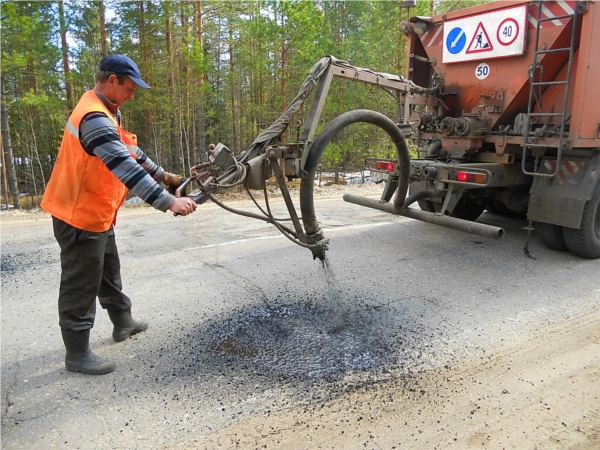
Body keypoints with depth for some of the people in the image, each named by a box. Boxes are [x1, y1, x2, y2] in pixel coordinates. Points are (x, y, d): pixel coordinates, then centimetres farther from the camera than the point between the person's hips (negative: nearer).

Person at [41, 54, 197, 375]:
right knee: (82, 285, 0)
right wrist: (169, 202, -37)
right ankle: (77, 354, 14)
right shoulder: (94, 118, -26)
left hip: (97, 214, 10)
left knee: (109, 273, 23)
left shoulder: (106, 111, 7)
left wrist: (161, 174, 13)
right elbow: (126, 168, -35)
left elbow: (131, 151, 17)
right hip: (79, 216, -10)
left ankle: (123, 323, 40)